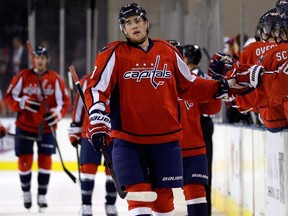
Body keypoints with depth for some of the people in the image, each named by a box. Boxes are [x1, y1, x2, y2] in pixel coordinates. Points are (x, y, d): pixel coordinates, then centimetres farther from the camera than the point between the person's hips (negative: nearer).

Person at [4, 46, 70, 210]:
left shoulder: (56, 79, -3)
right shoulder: (23, 77, -2)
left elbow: (64, 101, -3)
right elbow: (10, 97, 0)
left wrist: (57, 113, -22)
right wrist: (24, 103, -18)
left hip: (46, 127, 0)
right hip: (25, 126, 0)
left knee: (45, 160, -1)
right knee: (25, 160, 4)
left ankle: (42, 195, 9)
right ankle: (27, 193, 22)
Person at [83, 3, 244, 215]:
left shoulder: (168, 51, 8)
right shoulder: (115, 54, -3)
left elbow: (189, 85, 17)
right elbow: (96, 89, -7)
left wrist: (223, 87, 10)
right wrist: (98, 119, -22)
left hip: (165, 139, 3)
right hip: (128, 139, -3)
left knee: (164, 194, 9)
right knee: (138, 191, -9)